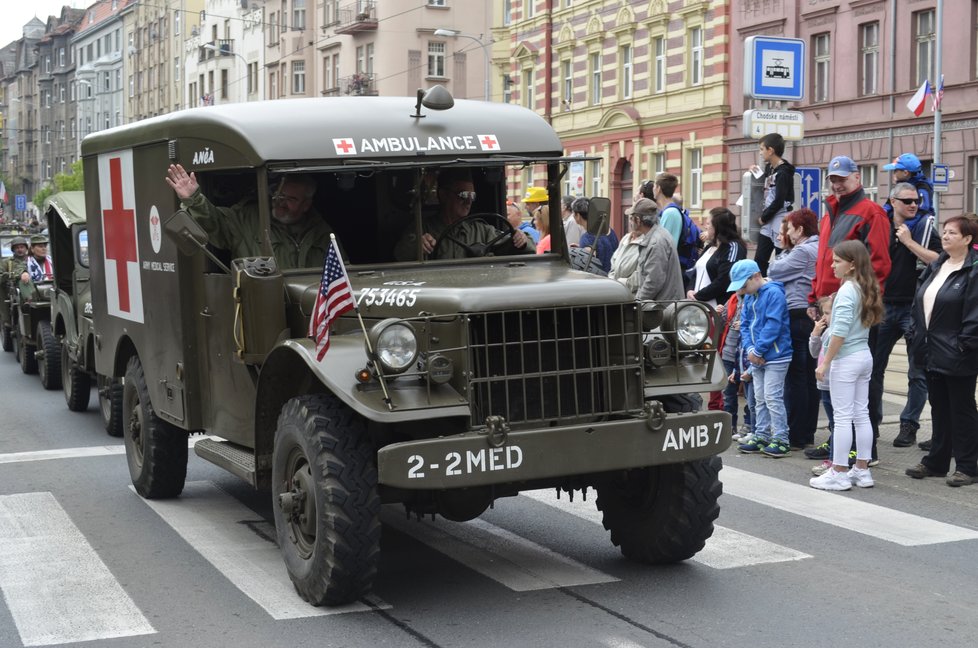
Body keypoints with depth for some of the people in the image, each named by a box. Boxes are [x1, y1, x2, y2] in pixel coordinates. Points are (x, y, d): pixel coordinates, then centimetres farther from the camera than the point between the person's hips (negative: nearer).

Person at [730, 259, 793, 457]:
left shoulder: (774, 293, -14)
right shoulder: (749, 297, 11)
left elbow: (773, 325, -20)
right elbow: (745, 324, 11)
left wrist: (758, 350, -17)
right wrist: (750, 348, -6)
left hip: (775, 356, -8)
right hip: (757, 358, 8)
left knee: (772, 398, -8)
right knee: (759, 399, 12)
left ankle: (781, 440, -2)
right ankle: (761, 436, 20)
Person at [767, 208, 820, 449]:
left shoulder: (803, 252, -14)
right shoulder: (819, 249, 13)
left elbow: (772, 271, -7)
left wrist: (782, 255, 10)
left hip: (797, 316, -9)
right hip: (814, 316, 9)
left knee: (795, 378, -5)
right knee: (809, 377, 12)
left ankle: (797, 437, -2)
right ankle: (808, 433, 17)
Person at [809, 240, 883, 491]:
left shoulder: (847, 290, -17)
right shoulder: (866, 288, 9)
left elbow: (840, 332, -21)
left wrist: (825, 362, -15)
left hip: (846, 359, -9)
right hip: (865, 356, 9)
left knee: (842, 417, -3)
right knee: (861, 414, 12)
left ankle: (839, 473, 1)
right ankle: (862, 470, 18)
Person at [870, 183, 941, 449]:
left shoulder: (924, 227, -1)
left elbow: (939, 261, -15)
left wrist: (910, 242, -16)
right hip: (884, 306, 3)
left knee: (918, 372, 0)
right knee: (873, 367, 7)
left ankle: (909, 425, 8)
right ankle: (871, 422, 18)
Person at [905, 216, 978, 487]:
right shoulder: (936, 267, 13)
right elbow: (920, 303, 16)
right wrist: (918, 339, 10)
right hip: (932, 353, 8)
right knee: (939, 409, 15)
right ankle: (936, 462, 24)